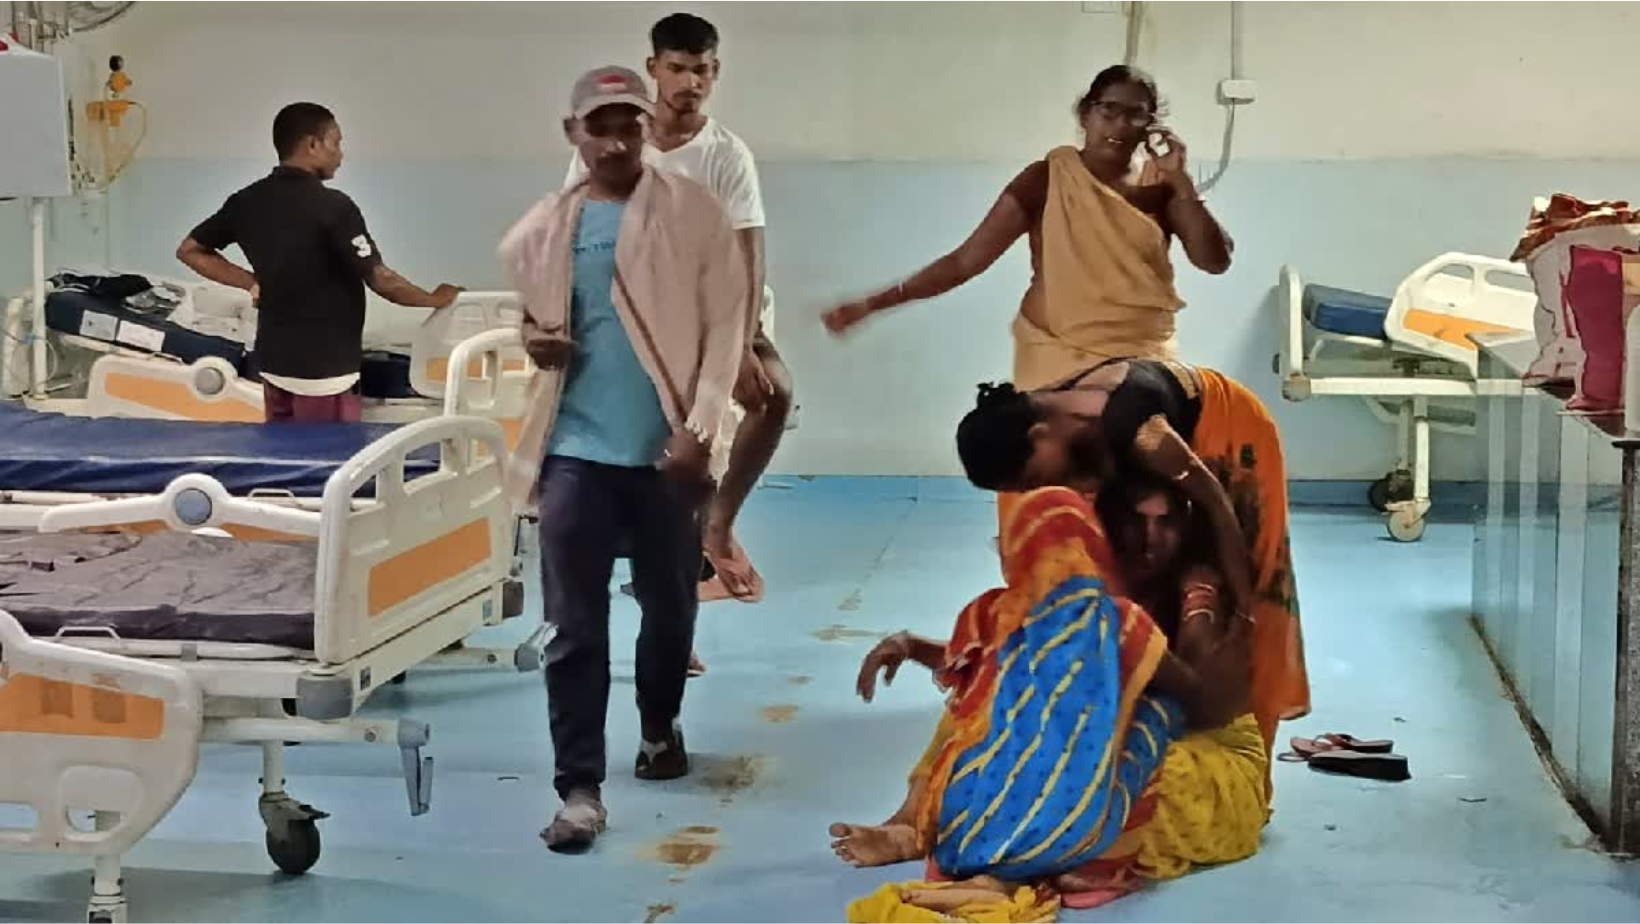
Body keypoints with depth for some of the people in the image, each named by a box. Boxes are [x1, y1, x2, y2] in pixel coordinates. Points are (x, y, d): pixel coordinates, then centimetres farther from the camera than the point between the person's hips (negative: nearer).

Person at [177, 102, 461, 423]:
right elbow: (381, 280, -17)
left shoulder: (247, 202, 3)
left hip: (274, 361, 7)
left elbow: (190, 250, 11)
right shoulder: (332, 206, -18)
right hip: (324, 369, -7)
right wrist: (435, 299, -2)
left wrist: (253, 282, 10)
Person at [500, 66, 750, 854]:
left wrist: (700, 430, -12)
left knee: (670, 608, 15)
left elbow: (727, 325, -4)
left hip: (666, 450, -1)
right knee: (574, 626, -3)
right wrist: (532, 340, -1)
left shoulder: (693, 213, -2)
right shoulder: (542, 230, 6)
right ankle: (579, 789, 2)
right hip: (574, 451, 1)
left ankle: (660, 728, 41)